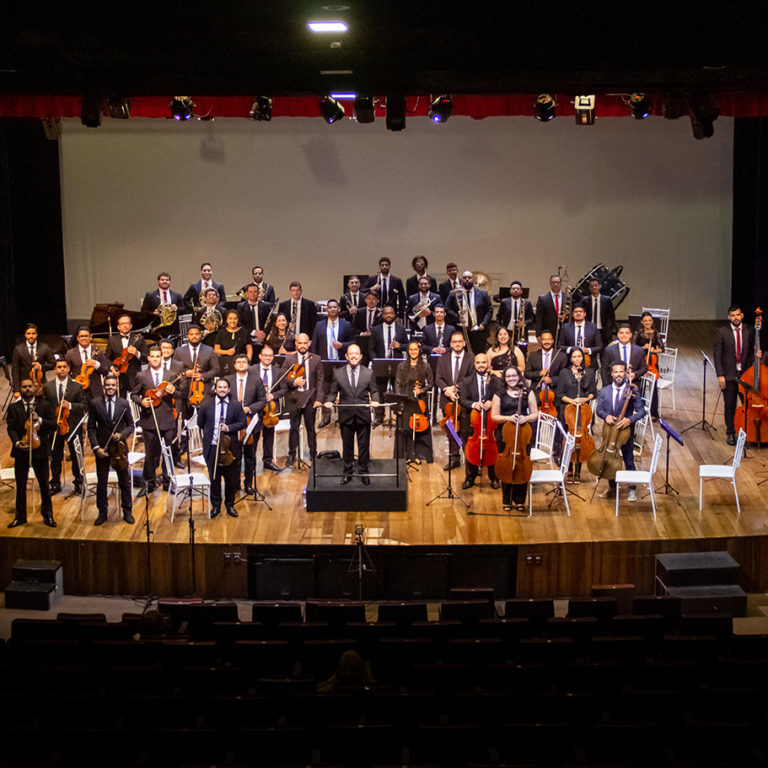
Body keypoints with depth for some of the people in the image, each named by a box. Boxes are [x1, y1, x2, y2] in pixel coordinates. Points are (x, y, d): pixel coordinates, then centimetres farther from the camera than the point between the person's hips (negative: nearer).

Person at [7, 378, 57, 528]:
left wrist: (40, 420, -20)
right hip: (21, 452, 1)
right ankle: (20, 516, 18)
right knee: (20, 486, 8)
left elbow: (53, 425, -2)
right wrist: (17, 442, -20)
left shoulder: (45, 406, 4)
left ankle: (47, 515, 16)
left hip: (39, 451, -1)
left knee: (44, 485, 5)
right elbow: (11, 428, -2)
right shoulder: (13, 408, 5)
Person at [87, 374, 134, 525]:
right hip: (102, 448, 0)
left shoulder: (124, 403, 0)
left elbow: (130, 425, 5)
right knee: (101, 482, 7)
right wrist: (96, 447, -10)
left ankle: (127, 512, 21)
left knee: (125, 481, 8)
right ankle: (102, 513, 20)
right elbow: (91, 427, -1)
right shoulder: (95, 403, -2)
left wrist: (121, 434, -15)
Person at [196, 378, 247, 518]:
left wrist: (229, 428, -14)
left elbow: (243, 423, -1)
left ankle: (230, 505, 23)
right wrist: (207, 435, 8)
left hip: (230, 447, 0)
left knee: (231, 479, 8)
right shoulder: (206, 405, 4)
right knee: (214, 478, 7)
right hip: (212, 447, 0)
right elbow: (200, 423, 13)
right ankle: (216, 505, 20)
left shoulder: (236, 405, 2)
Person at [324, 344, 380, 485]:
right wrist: (329, 401, -13)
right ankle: (347, 473, 21)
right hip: (346, 415, 0)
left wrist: (374, 400, -13)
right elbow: (333, 391, 6)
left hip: (363, 415, 0)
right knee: (347, 445, 9)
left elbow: (373, 391, 7)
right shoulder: (338, 373, 3)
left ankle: (363, 473, 18)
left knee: (364, 445, 6)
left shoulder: (368, 373, 4)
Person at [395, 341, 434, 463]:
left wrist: (422, 390, -11)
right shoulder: (402, 366, 6)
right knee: (405, 429, -1)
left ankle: (421, 455, 5)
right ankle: (408, 455, 6)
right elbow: (397, 384, 5)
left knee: (421, 428, -3)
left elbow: (431, 383, 7)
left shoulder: (425, 366, 3)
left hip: (420, 400, -1)